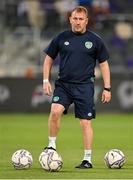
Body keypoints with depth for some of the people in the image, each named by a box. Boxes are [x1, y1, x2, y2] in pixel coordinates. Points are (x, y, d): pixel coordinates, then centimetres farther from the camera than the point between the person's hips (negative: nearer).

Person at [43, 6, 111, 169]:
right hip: (63, 84, 1)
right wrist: (46, 80, 4)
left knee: (85, 122, -2)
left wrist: (107, 88, 3)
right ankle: (52, 146, -6)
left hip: (84, 86, -1)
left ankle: (87, 160, 7)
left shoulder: (95, 40, 2)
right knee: (55, 111, -23)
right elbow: (49, 58, 13)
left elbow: (104, 64, 7)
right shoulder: (61, 38, 4)